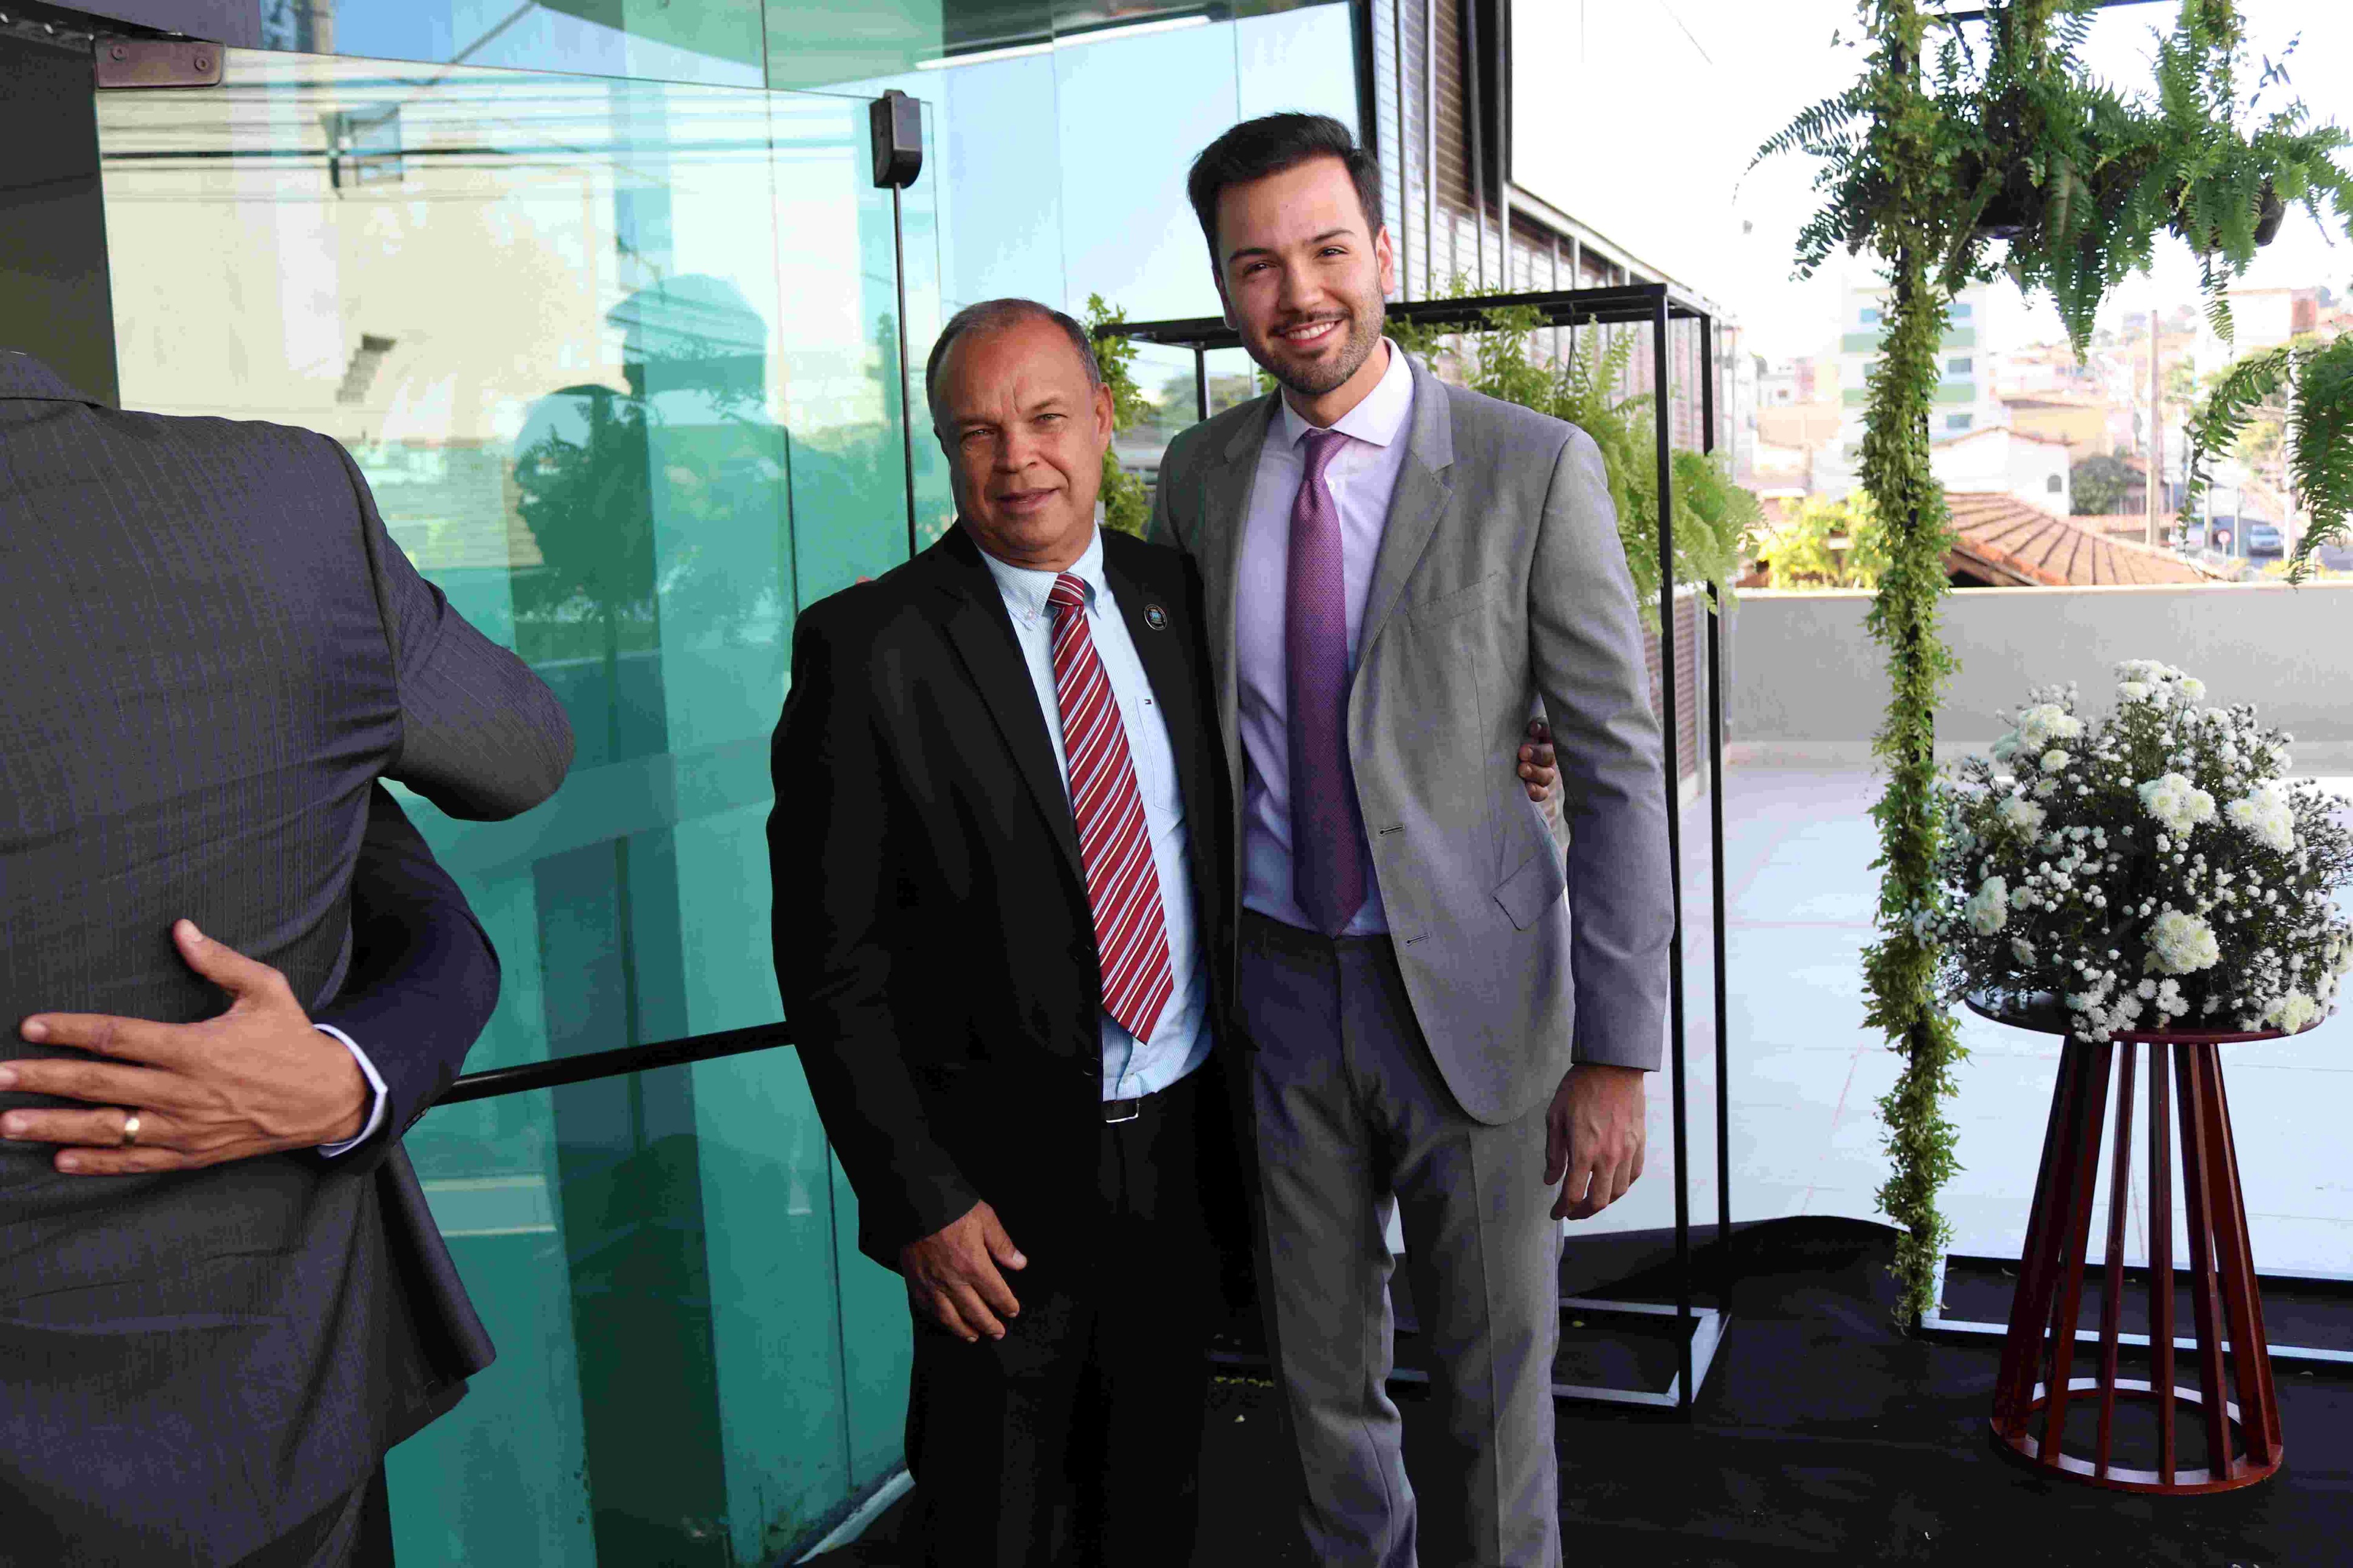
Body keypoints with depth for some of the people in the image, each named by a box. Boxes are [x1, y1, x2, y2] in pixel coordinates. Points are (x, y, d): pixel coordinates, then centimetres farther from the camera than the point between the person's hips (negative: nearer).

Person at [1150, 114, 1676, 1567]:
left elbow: (1621, 771, -11)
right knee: (1324, 1369, 19)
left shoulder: (1536, 468, -11)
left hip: (1471, 990, -3)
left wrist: (1617, 1056, -13)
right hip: (1277, 992, 3)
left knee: (1496, 1377, 12)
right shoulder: (1200, 474, 1)